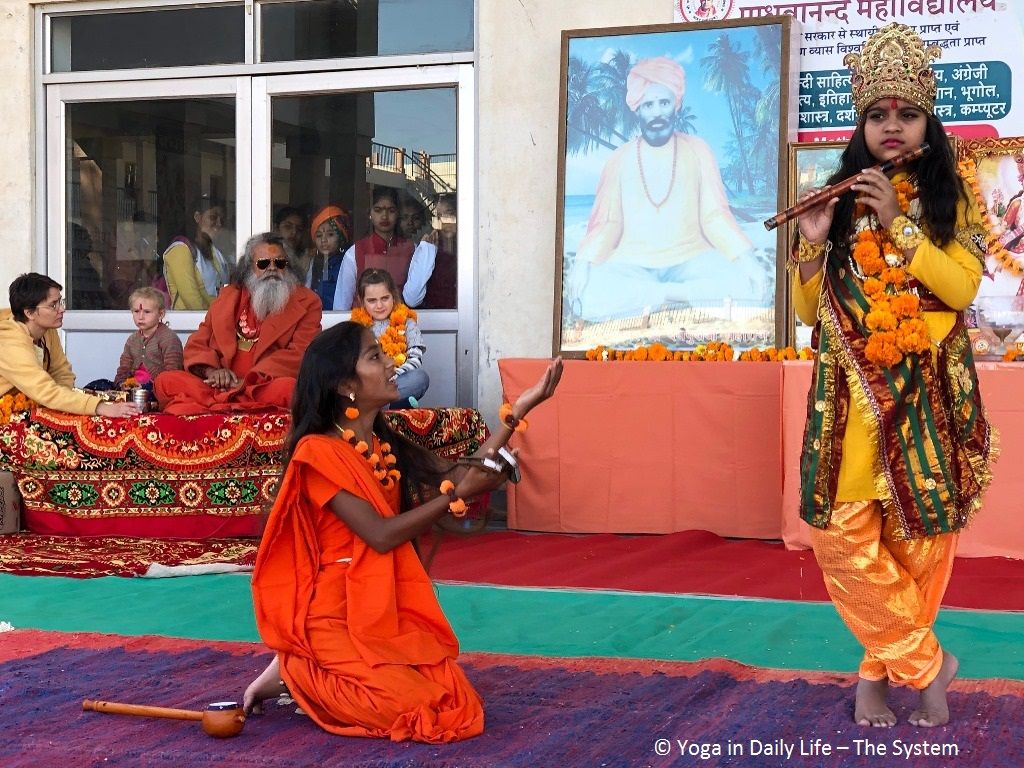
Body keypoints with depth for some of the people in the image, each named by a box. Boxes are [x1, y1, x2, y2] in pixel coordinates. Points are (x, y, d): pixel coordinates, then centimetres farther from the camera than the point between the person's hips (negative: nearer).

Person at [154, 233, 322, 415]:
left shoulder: (306, 302, 9)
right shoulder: (228, 296, 22)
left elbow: (298, 354, -5)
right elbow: (196, 344, 18)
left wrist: (248, 381, -15)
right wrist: (211, 370, -6)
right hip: (220, 385, 3)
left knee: (287, 388, -38)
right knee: (165, 381, -19)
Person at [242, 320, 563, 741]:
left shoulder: (385, 445, 11)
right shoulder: (318, 452, -14)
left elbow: (455, 477, 9)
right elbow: (381, 535, -19)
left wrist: (518, 411, 5)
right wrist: (458, 494, -18)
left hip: (387, 613, 8)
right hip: (336, 617, -7)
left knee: (457, 705, -10)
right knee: (412, 709, -23)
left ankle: (320, 681, 8)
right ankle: (296, 675, 0)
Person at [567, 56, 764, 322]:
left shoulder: (697, 151, 7)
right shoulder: (620, 159, 9)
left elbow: (715, 216, 3)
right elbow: (606, 222, 5)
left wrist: (745, 257, -14)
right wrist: (584, 262, -15)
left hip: (689, 259, 0)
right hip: (632, 264, 1)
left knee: (748, 284, -31)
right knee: (584, 297, -33)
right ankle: (676, 295, -20)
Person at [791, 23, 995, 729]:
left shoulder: (949, 198, 5)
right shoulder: (841, 201, 9)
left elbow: (962, 287, -10)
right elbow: (809, 311, 6)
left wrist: (897, 224, -14)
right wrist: (814, 243, -10)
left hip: (928, 397, -1)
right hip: (854, 394, 1)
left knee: (918, 535, -1)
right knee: (845, 534, -10)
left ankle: (880, 672, 13)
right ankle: (927, 665, 2)